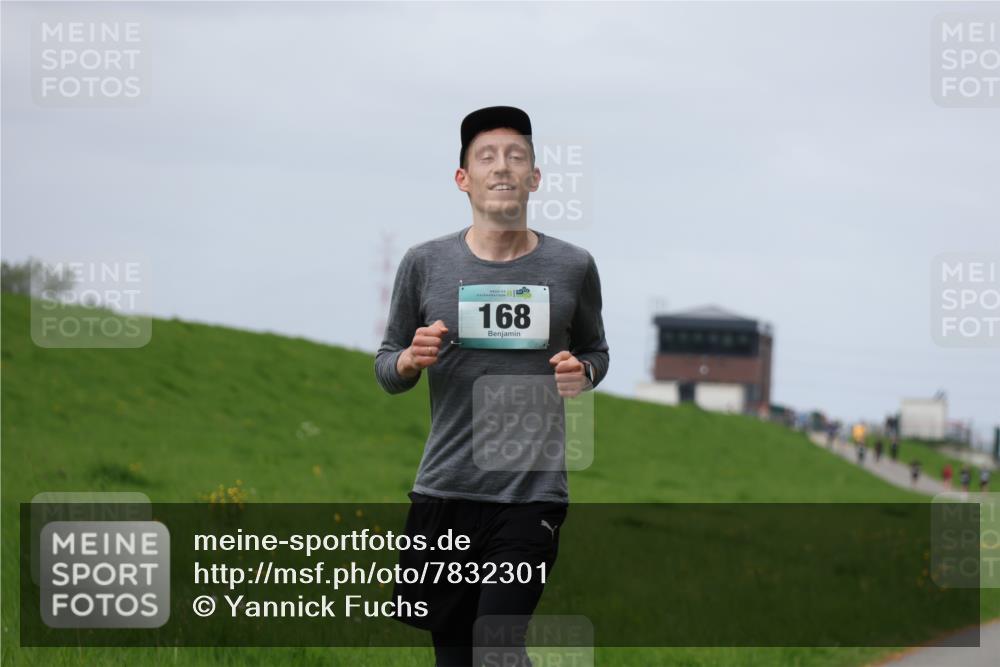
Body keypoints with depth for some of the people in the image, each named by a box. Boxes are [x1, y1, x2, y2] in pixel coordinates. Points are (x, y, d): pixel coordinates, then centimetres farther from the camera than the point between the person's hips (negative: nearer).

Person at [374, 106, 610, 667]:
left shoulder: (573, 268, 4)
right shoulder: (426, 264, 3)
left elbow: (595, 350, 19)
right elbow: (386, 366, 12)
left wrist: (582, 373, -4)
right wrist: (410, 360, -11)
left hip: (532, 494, -1)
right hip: (446, 492, 1)